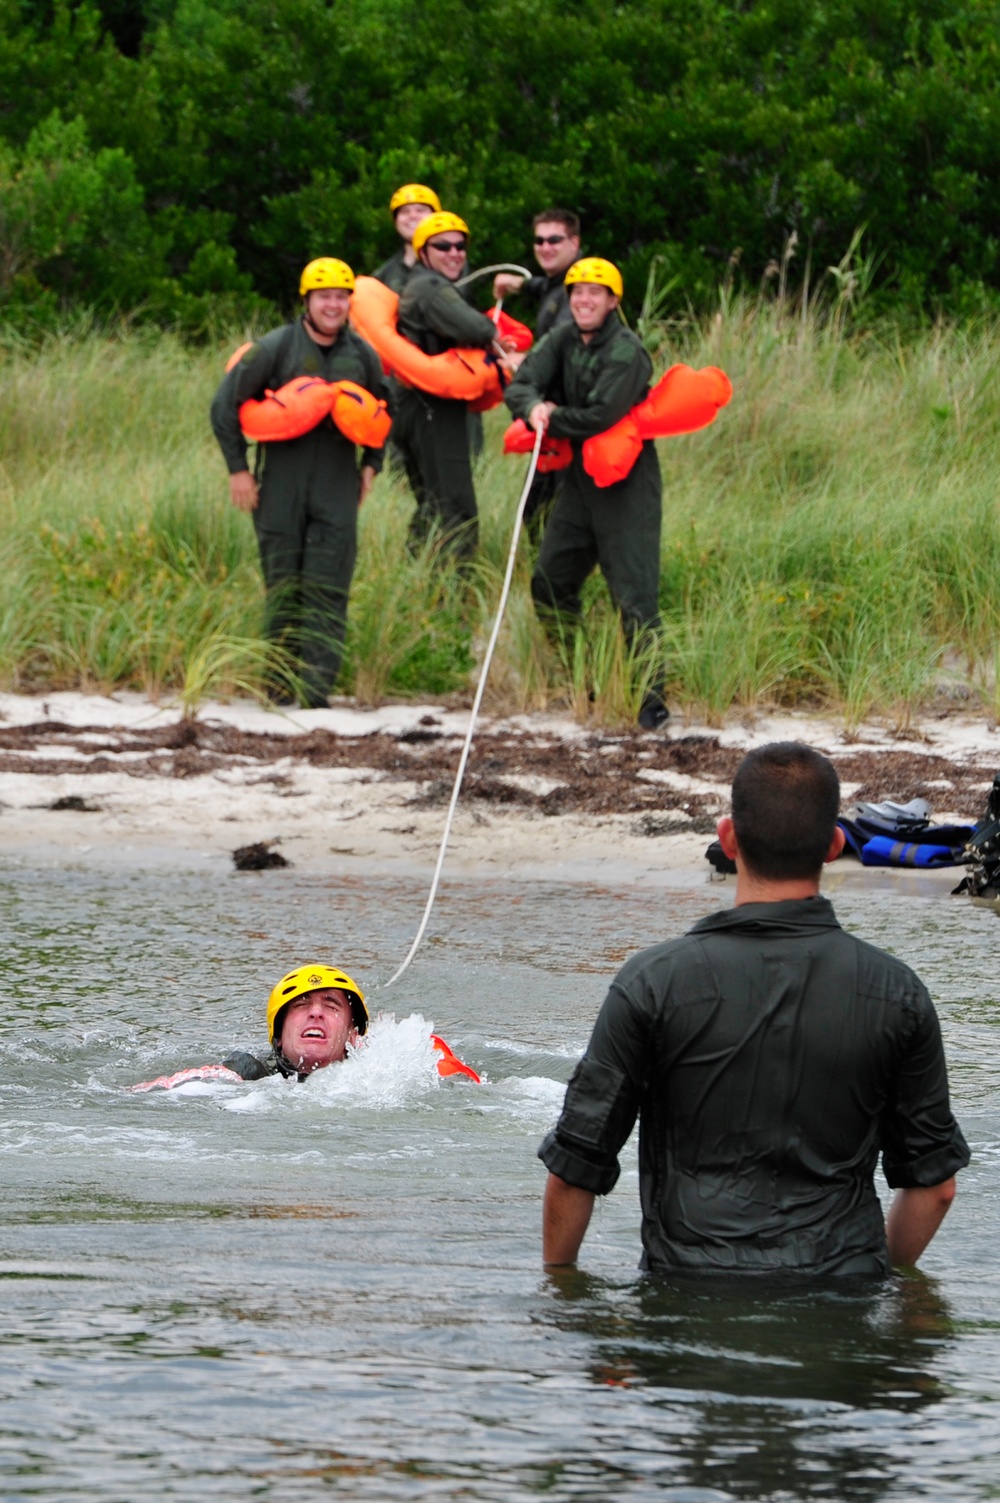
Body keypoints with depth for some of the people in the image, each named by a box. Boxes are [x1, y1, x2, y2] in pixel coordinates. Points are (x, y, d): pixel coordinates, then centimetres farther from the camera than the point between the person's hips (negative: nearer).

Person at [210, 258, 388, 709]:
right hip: (281, 485, -2)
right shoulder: (275, 348, -4)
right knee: (283, 586, 1)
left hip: (337, 488, 2)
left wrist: (371, 465, 16)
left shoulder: (362, 356, 8)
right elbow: (226, 404, 2)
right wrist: (238, 468, 0)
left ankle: (315, 686, -11)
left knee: (327, 589, -8)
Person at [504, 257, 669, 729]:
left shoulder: (625, 352, -17)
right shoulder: (563, 340, 6)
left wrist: (551, 420, -10)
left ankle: (653, 700, -9)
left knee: (634, 593, -12)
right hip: (580, 478, 8)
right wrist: (533, 407, -25)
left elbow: (600, 416, -24)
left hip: (627, 485, -8)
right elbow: (519, 386, -2)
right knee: (550, 583, 10)